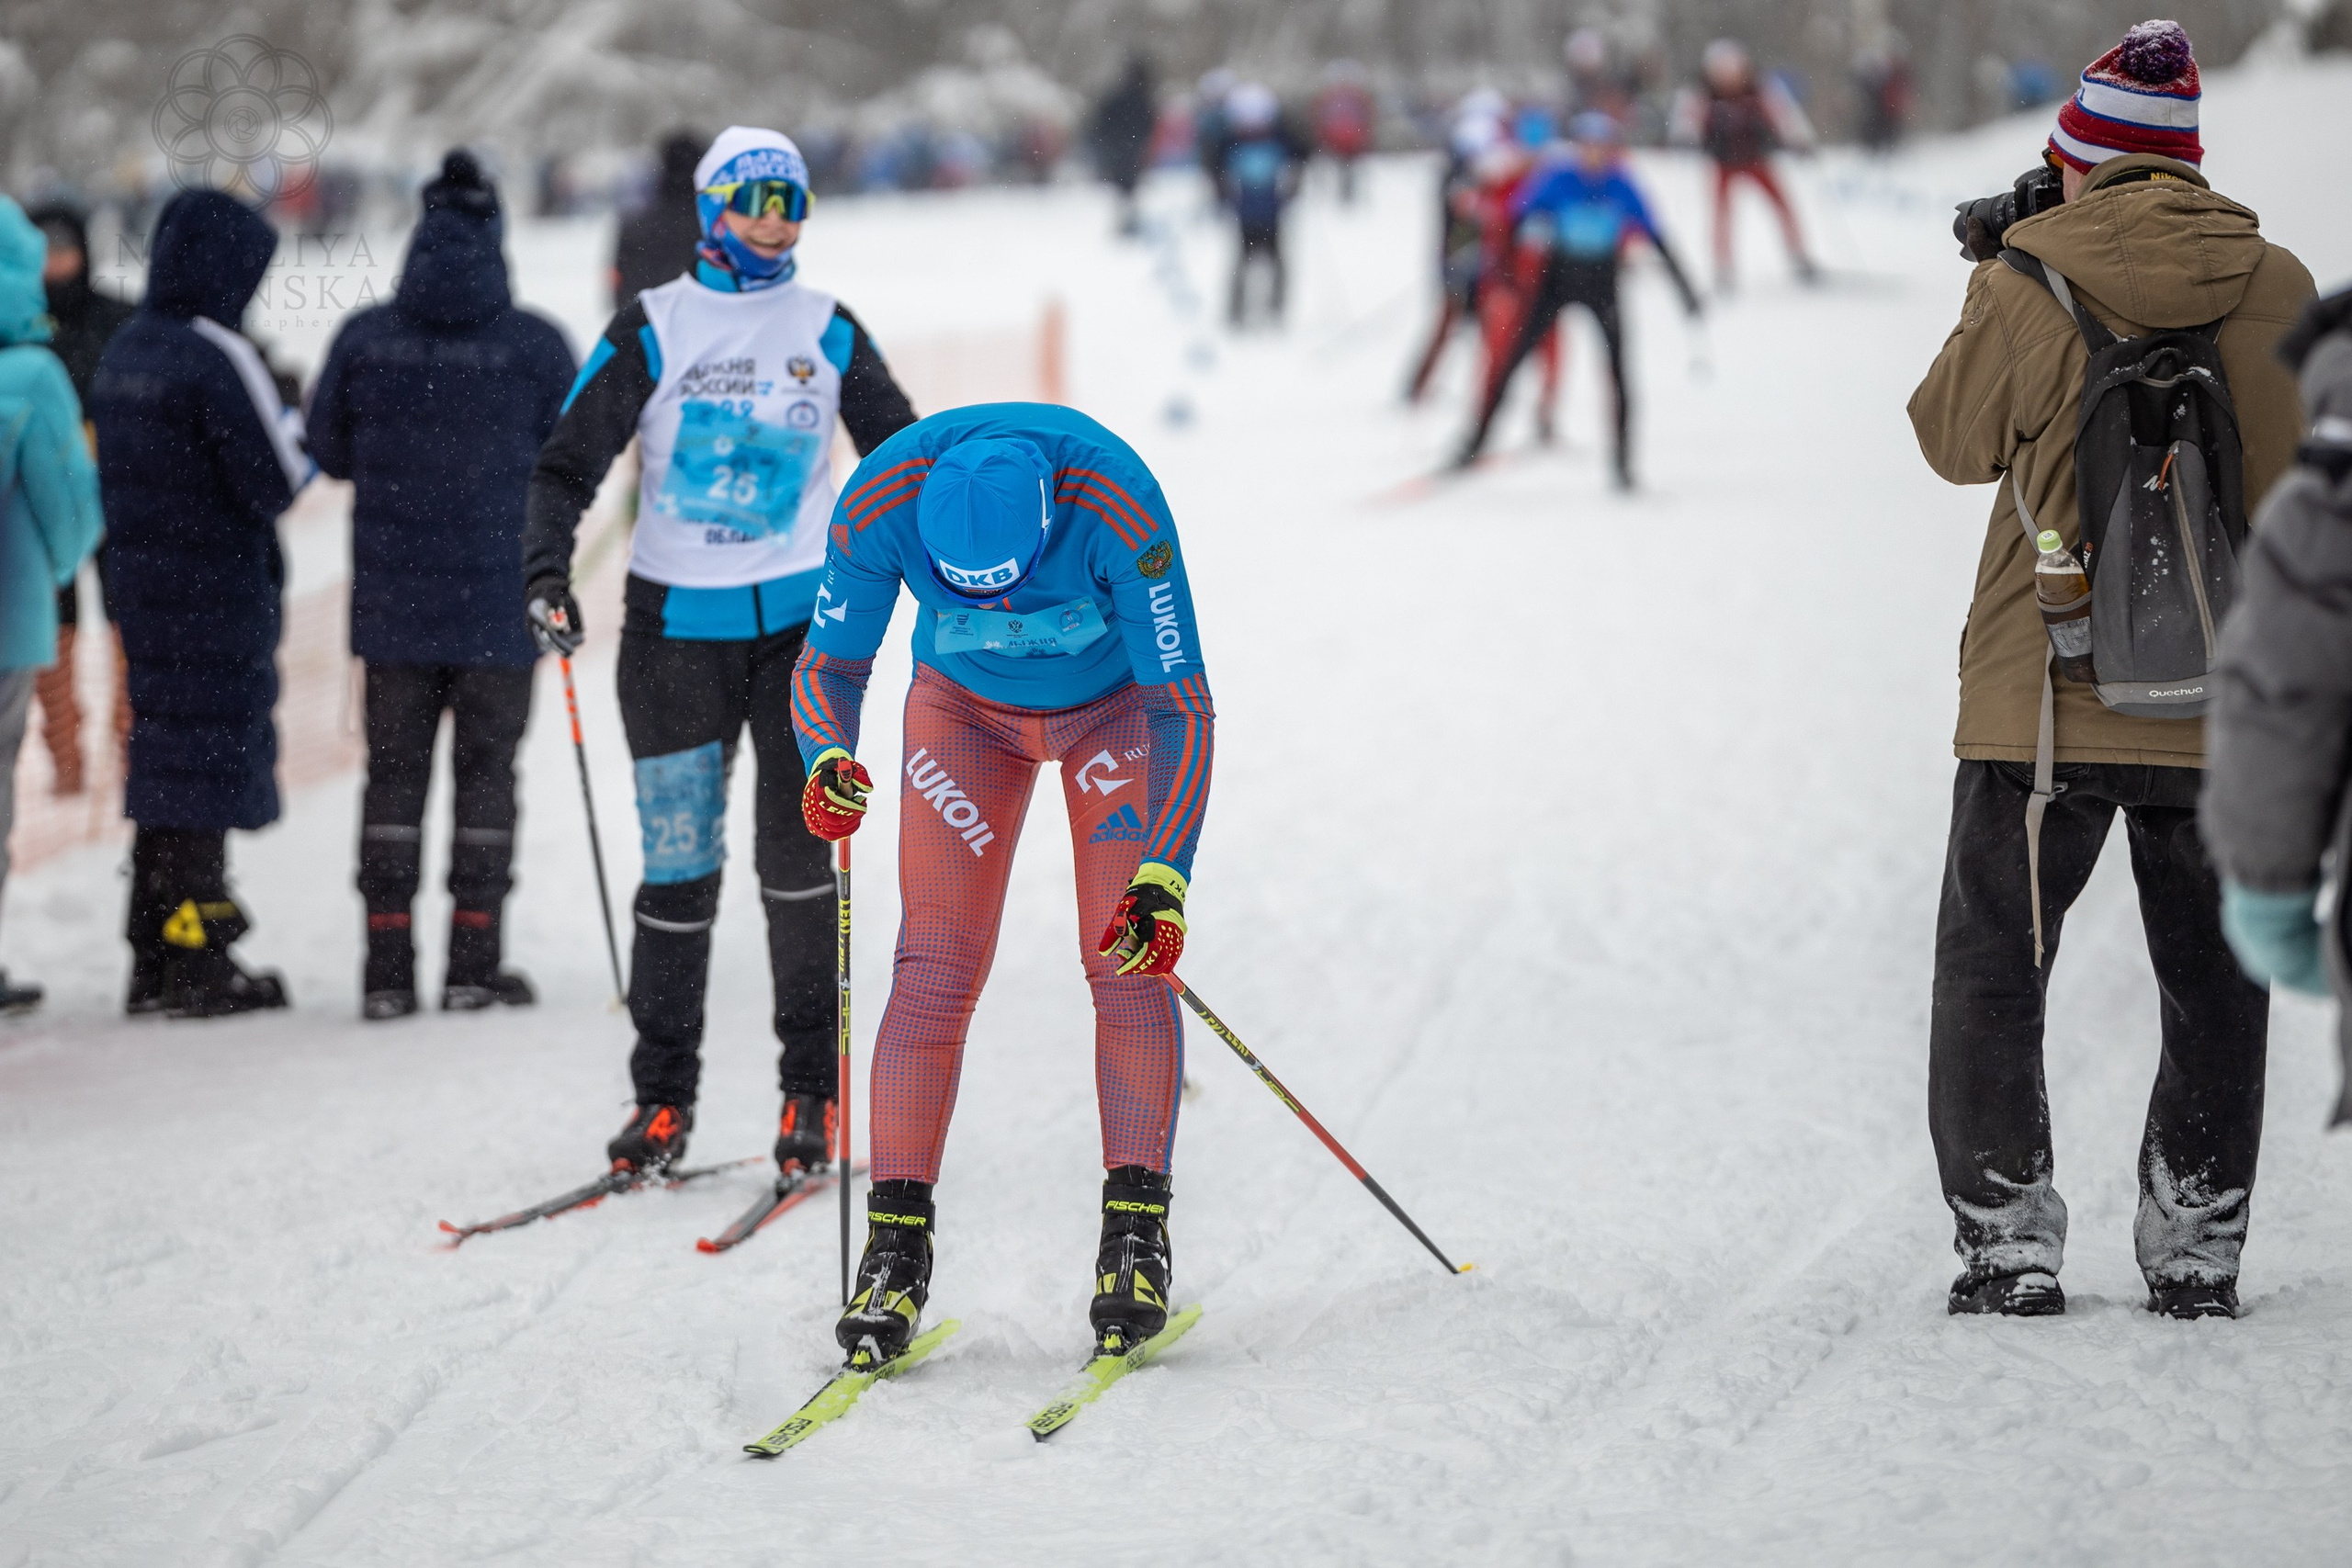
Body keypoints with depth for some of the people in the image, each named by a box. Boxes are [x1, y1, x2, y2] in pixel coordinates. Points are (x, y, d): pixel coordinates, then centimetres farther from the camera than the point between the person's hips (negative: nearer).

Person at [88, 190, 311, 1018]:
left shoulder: (124, 353, 9)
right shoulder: (219, 357, -17)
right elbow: (276, 480, -16)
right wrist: (288, 418, 0)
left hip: (143, 580, 8)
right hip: (219, 595, -8)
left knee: (162, 755, 14)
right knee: (212, 762, -2)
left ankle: (153, 958, 17)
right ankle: (194, 959, -1)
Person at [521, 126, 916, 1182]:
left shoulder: (828, 332, 6)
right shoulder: (653, 331, 0)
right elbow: (570, 461, -2)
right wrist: (546, 573, -16)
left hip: (802, 617, 1)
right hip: (677, 621, -1)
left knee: (796, 855, -3)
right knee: (677, 865, 0)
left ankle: (810, 1092, 4)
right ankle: (663, 1095, 9)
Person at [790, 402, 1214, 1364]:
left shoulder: (1115, 506, -37)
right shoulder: (879, 503, -32)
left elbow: (1181, 705, -31)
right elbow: (830, 667, -16)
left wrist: (1164, 875, -40)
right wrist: (829, 759, -39)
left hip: (1116, 703, -1)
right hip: (965, 707, 1)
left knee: (1128, 961, -14)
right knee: (936, 969, -9)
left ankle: (1134, 1232, -7)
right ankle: (896, 1246, -5)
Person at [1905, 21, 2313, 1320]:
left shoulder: (2026, 287, -11)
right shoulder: (2277, 290, -3)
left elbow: (1955, 440, 5)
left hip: (2044, 699, -2)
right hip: (2224, 704, 2)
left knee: (1993, 969, 10)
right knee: (2214, 984, 14)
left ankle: (2007, 1240, 6)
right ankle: (2196, 1248, 15)